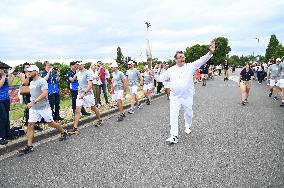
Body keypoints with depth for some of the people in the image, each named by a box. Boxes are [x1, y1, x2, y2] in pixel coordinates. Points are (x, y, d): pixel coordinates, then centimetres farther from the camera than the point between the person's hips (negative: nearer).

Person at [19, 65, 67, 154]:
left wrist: (34, 102, -29)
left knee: (50, 123, 5)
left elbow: (45, 94, -26)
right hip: (33, 108, 7)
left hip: (44, 107, -7)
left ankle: (63, 132, 30)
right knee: (30, 124, -1)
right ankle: (29, 146, 4)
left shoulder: (42, 81, -14)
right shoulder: (31, 82, 13)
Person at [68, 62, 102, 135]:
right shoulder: (78, 73, 10)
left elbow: (90, 85, -21)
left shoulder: (87, 73, -13)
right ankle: (75, 128, -5)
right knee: (77, 110, -5)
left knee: (93, 108, 12)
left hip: (88, 94, -6)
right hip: (80, 94, 6)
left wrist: (84, 93, -30)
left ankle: (100, 120, 36)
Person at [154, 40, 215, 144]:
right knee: (173, 115, -6)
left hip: (187, 97, -1)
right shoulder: (171, 70, 5)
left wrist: (210, 52, -29)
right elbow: (161, 78, 13)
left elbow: (201, 60, -15)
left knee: (188, 113, 16)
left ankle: (188, 126, 46)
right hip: (175, 97, 1)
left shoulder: (190, 66, -3)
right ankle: (174, 136, -2)